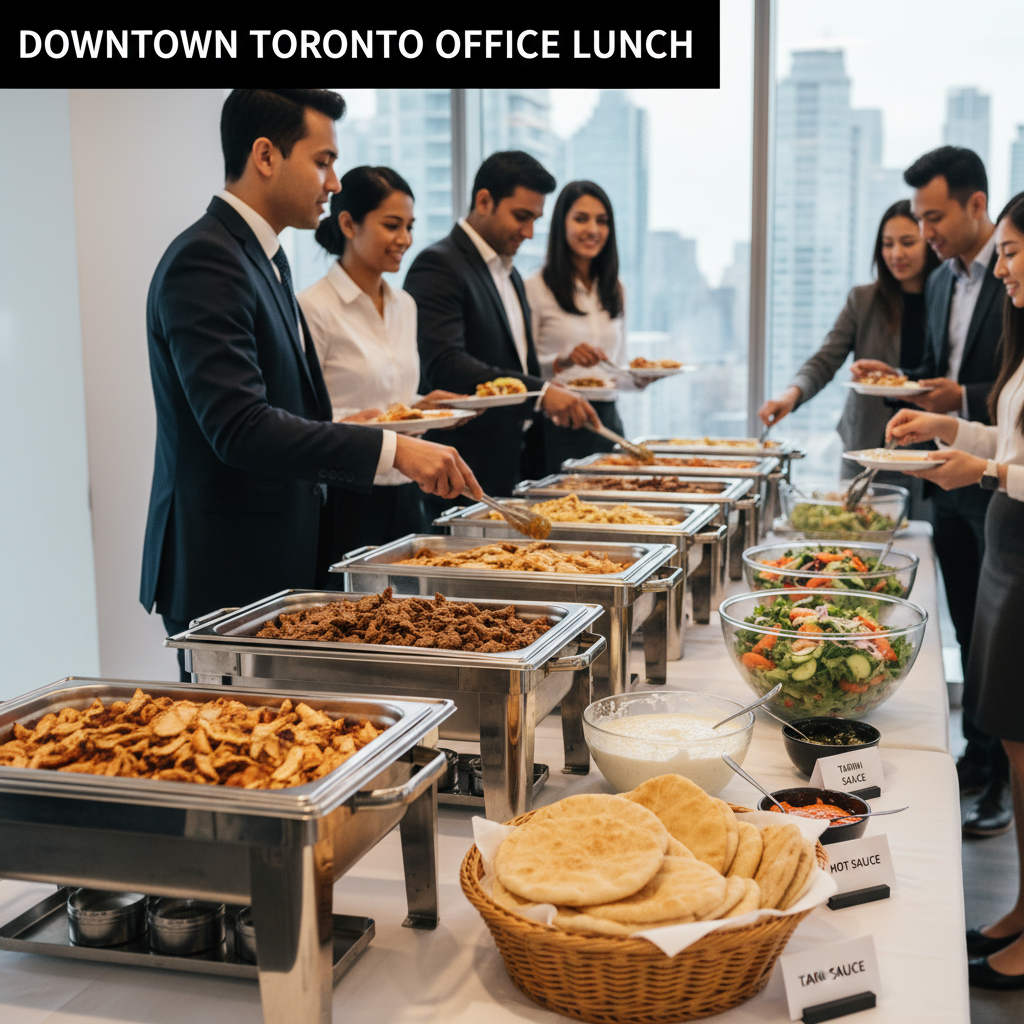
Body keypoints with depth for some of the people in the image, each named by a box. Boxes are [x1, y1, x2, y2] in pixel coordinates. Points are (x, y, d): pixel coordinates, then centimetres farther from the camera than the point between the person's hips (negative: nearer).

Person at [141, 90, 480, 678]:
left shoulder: (266, 258, 14)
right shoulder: (204, 262, -18)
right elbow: (237, 426, -29)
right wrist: (391, 450, -32)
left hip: (279, 560, 10)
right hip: (227, 574, -10)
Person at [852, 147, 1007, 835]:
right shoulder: (941, 283, 12)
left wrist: (967, 399, -22)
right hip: (953, 476, 8)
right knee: (970, 630, 16)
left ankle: (1007, 783, 11)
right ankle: (979, 756, 29)